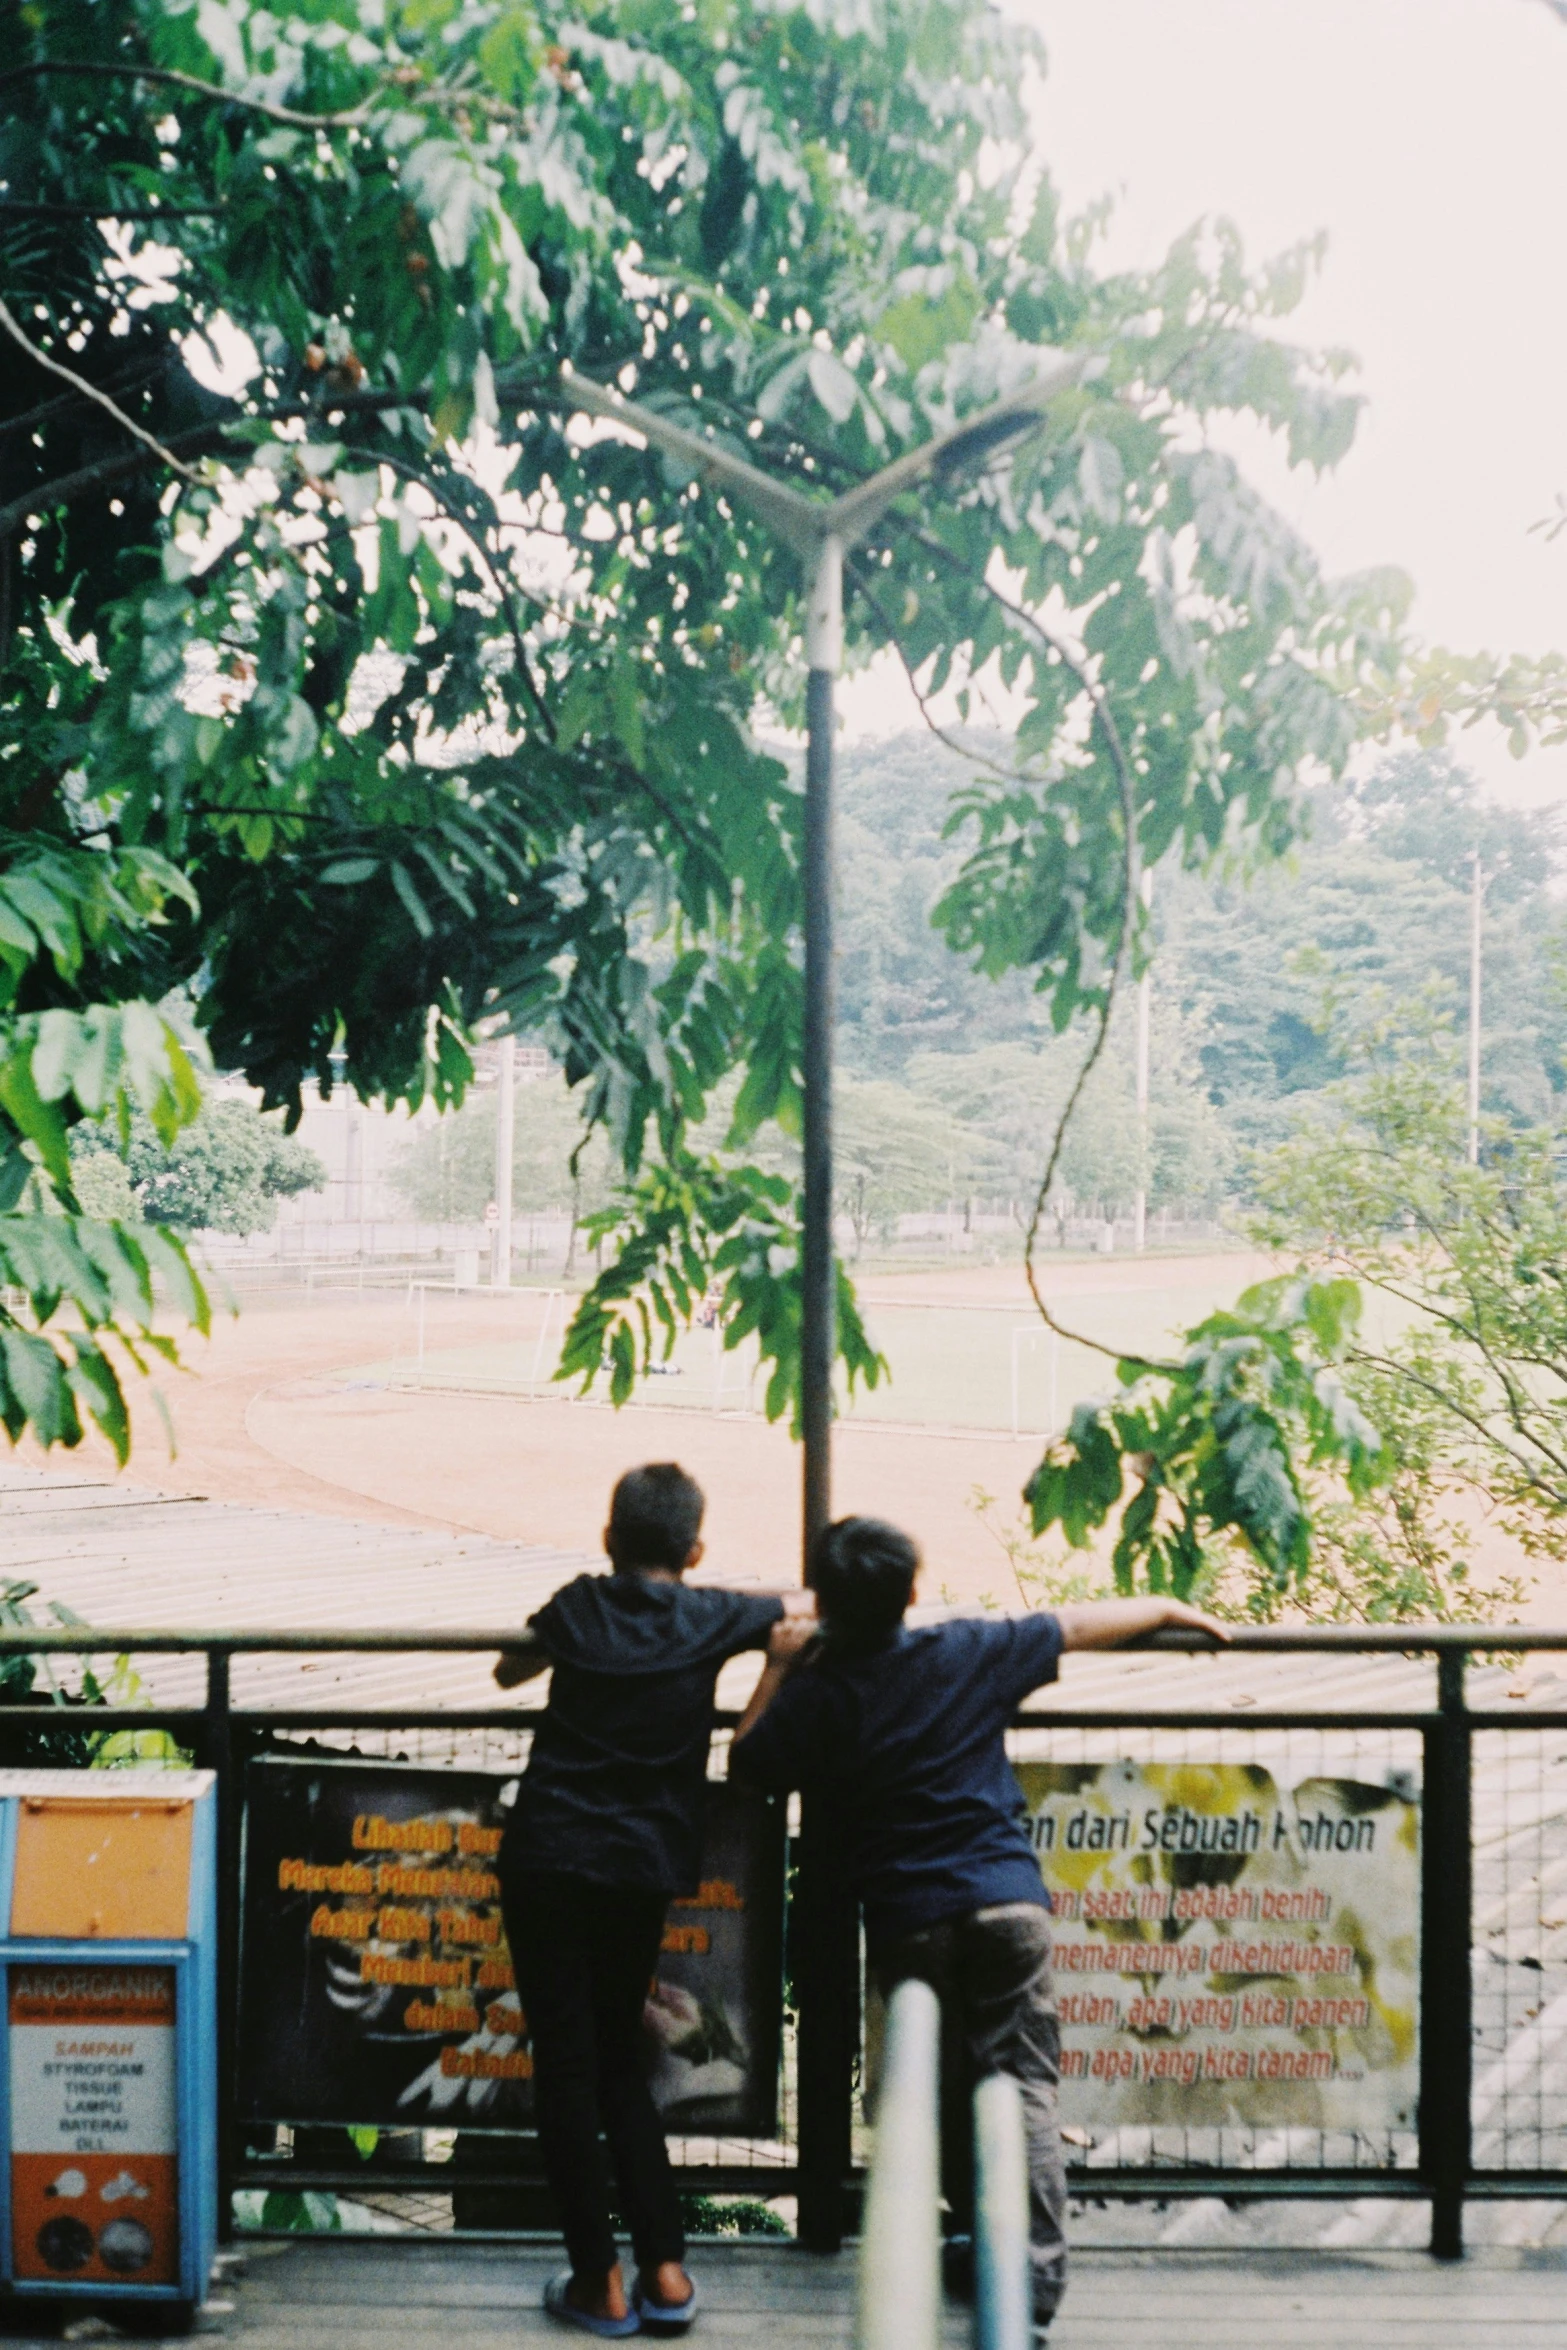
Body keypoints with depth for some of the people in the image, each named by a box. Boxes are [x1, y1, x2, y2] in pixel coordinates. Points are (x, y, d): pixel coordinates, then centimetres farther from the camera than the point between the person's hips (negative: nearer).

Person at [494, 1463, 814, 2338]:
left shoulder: (577, 1607, 1)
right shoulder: (711, 1618, 0)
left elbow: (511, 1671, 21)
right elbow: (806, 1603, 19)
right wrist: (777, 1604, 36)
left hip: (549, 1860, -1)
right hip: (643, 1867, 1)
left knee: (567, 2066, 5)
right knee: (621, 2060, 16)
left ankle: (600, 2281, 8)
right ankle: (665, 2267, 12)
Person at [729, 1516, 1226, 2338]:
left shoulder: (815, 1693, -3)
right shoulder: (969, 1652, -1)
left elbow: (748, 1762, 12)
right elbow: (1081, 1625, 11)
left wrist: (778, 1668, 17)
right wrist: (1169, 1607, 25)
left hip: (904, 1920, 1)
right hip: (1005, 1899, 0)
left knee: (945, 2088, 17)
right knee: (1024, 2082, 1)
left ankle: (980, 2238, 23)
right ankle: (1035, 2273, -5)